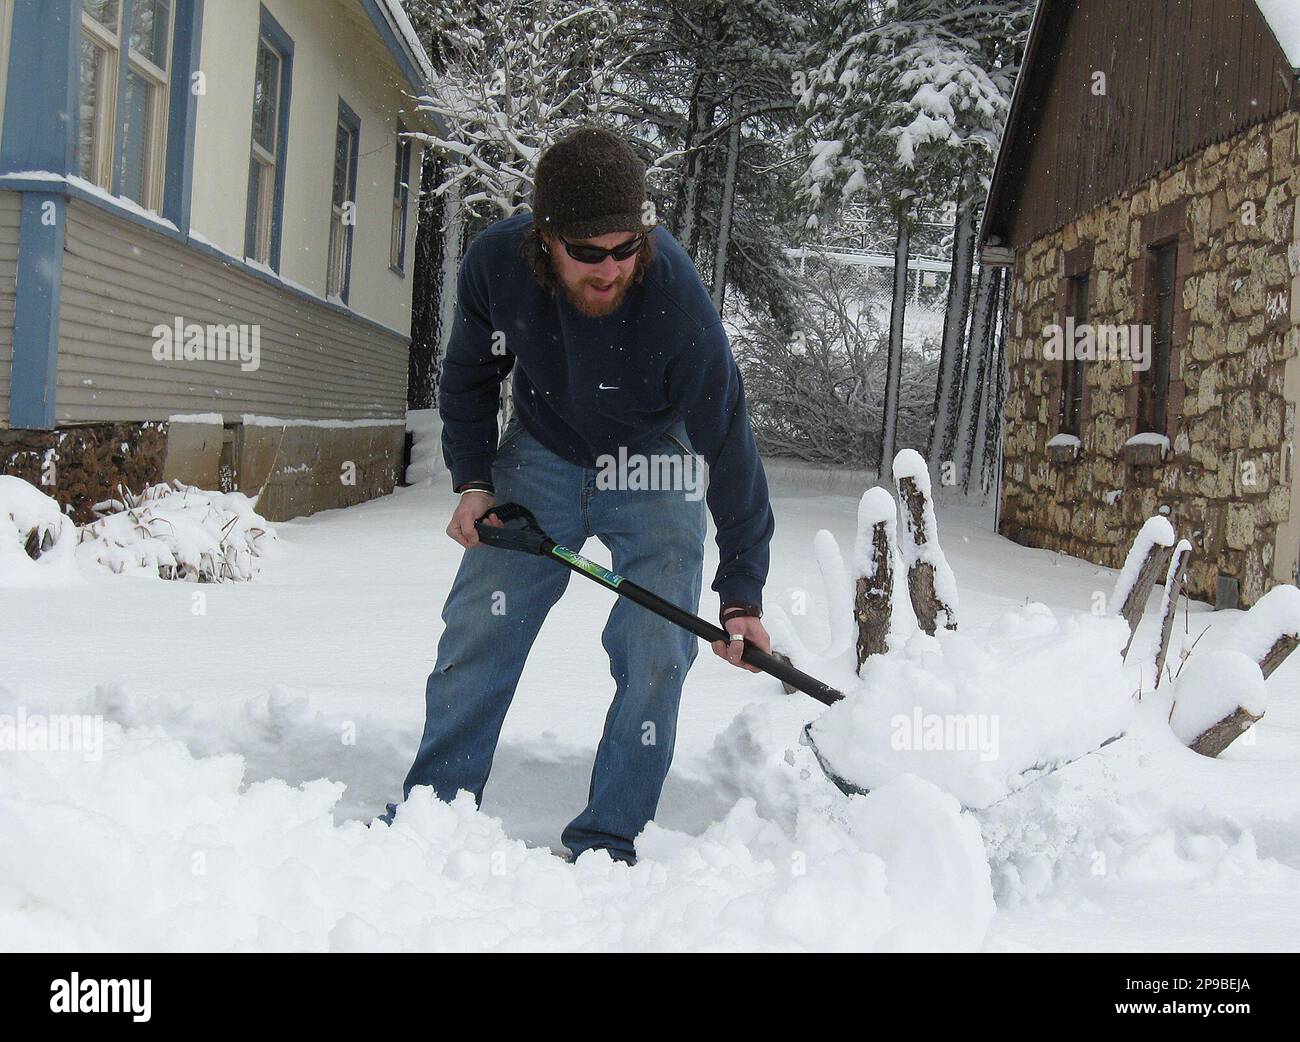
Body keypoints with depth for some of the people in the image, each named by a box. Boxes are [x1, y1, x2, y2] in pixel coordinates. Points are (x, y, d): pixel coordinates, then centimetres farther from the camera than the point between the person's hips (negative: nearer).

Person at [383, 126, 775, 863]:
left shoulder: (678, 299, -34)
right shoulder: (495, 264, -24)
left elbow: (729, 444, -27)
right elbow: (470, 375, -1)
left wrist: (742, 593, -24)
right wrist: (472, 481, -8)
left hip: (652, 470, -2)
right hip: (542, 456, 3)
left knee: (655, 655, -9)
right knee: (479, 628, 0)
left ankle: (608, 839, 4)